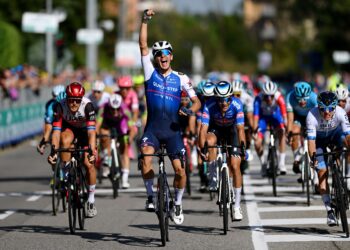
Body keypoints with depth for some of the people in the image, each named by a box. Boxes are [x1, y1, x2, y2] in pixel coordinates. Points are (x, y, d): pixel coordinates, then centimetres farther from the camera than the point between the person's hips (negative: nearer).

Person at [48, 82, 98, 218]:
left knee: (88, 163, -11)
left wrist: (92, 151, -51)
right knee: (65, 141, -35)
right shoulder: (60, 106, -32)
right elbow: (56, 131, -35)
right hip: (68, 127, 1)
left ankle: (91, 200, 4)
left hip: (84, 129, -1)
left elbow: (91, 132, -40)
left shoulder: (87, 105, -36)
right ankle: (65, 175, -17)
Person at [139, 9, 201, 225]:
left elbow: (196, 101, 3)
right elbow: (143, 45, -2)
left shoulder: (181, 78, 4)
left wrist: (190, 110, -20)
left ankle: (178, 204, 17)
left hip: (173, 129, 1)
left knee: (180, 169, -6)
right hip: (153, 127, 0)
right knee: (146, 158, -26)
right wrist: (145, 20, -9)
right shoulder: (150, 72, 4)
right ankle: (151, 195, -5)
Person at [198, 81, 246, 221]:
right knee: (210, 142, -36)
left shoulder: (237, 105, -33)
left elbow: (240, 129, -37)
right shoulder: (209, 106, -32)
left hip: (231, 130, 0)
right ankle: (213, 178, -17)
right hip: (215, 129, 0)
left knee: (235, 166, -9)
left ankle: (237, 206, -1)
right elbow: (204, 128, -37)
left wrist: (243, 147, -51)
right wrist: (202, 148, -50)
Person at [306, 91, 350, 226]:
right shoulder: (312, 116, -37)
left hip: (335, 134, 3)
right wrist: (313, 157, -52)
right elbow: (311, 140, -39)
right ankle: (329, 210, -9)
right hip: (319, 138, -2)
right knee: (322, 172, -13)